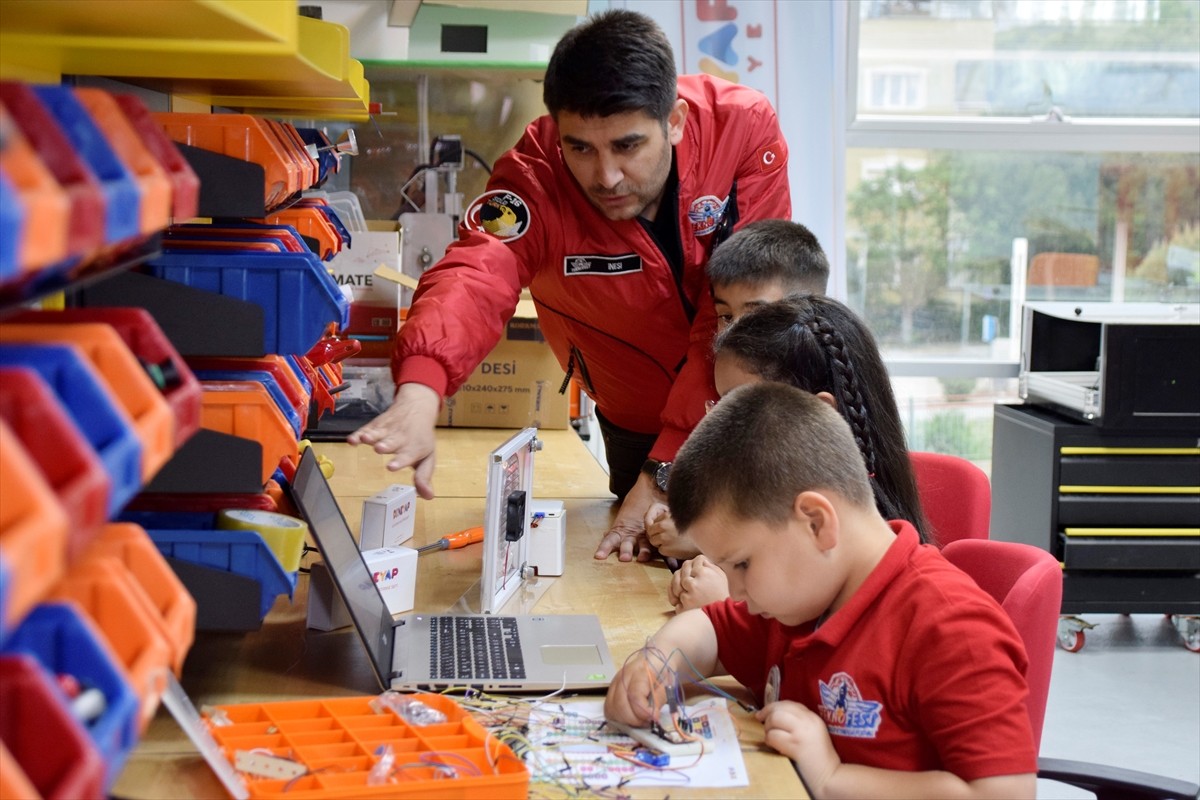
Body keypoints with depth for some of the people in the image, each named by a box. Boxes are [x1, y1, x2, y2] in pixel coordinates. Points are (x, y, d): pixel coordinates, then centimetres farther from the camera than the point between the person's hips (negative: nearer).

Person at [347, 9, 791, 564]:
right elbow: (474, 278, -45)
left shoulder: (744, 128, -26)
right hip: (639, 430, 0)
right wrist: (419, 393, -67)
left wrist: (667, 472, -32)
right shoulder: (535, 178, -26)